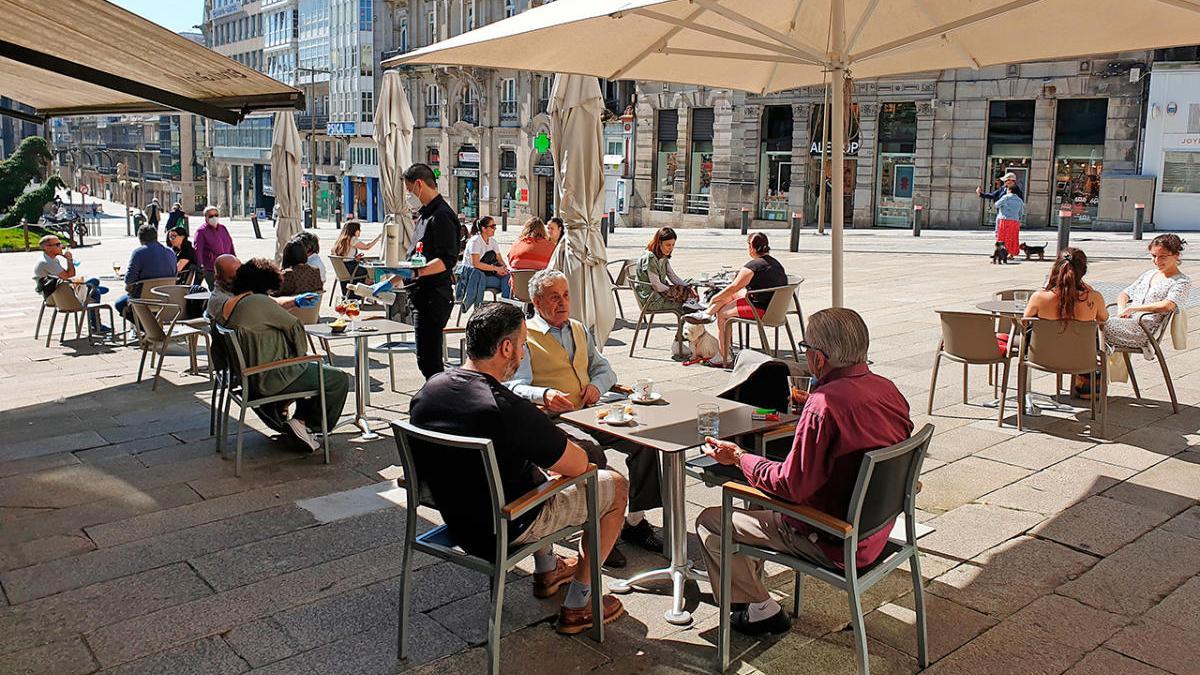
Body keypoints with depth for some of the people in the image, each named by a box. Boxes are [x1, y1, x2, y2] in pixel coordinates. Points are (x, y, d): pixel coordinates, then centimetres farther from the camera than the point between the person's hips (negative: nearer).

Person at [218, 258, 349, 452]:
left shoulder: (227, 305, 8)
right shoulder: (258, 301, -19)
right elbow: (294, 325, -11)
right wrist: (301, 353, 4)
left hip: (250, 375, 10)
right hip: (271, 379, -10)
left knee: (315, 368, 29)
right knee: (340, 379, -2)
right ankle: (304, 423, 5)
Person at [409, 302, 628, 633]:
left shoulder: (429, 389, -8)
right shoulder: (509, 410, -32)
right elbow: (577, 466, -21)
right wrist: (557, 440, 2)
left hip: (456, 521, 8)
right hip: (505, 531, -8)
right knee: (614, 485, 8)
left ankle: (547, 571, 45)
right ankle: (577, 606, 16)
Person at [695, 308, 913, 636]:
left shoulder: (824, 405, -30)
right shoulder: (888, 389, -3)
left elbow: (791, 486, -25)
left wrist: (739, 458, -9)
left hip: (834, 546, -9)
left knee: (709, 522, 2)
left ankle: (760, 609, 14)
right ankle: (752, 584, 41)